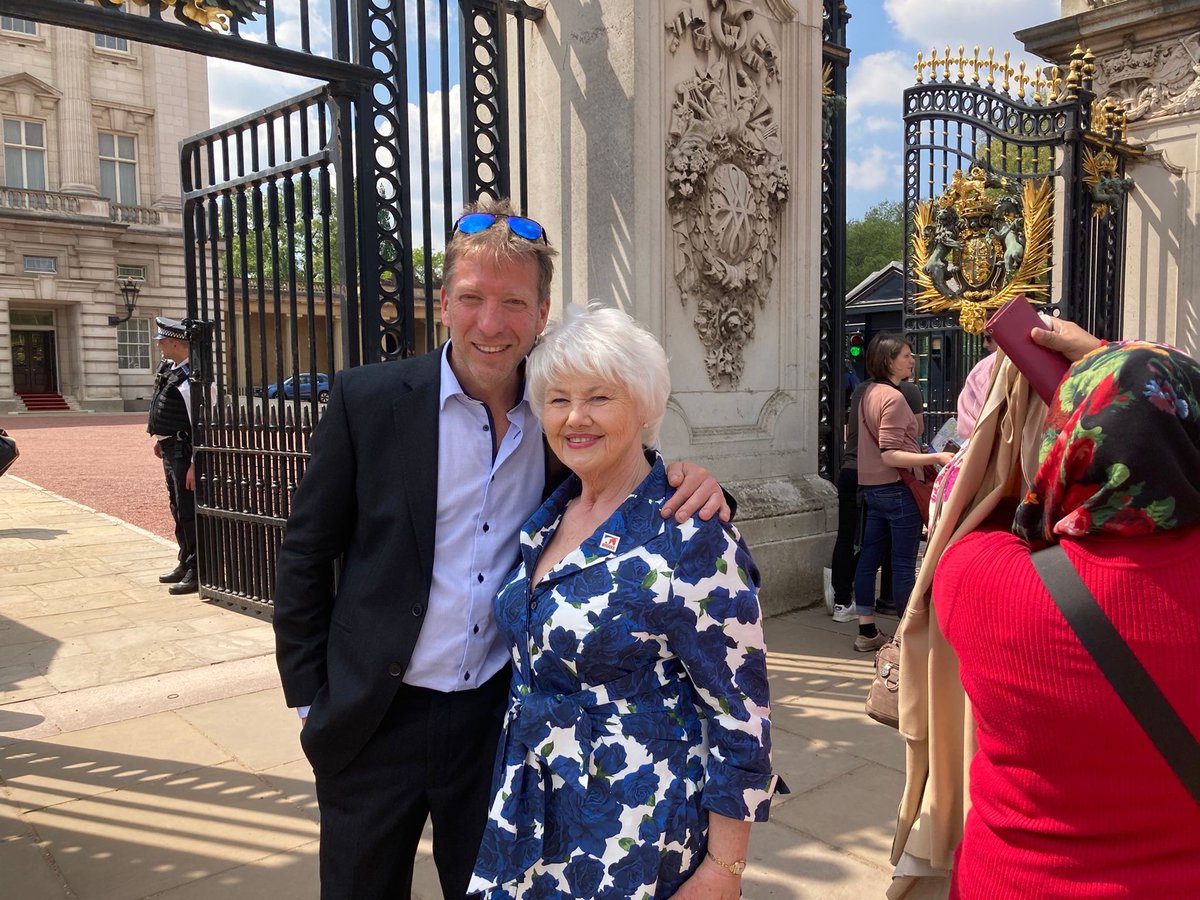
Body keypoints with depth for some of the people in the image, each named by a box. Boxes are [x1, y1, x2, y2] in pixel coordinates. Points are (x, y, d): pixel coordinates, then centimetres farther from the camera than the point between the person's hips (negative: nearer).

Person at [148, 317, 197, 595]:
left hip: (184, 450, -10)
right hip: (170, 448, 10)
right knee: (178, 509, 18)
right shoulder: (166, 367, 8)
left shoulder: (190, 377, -21)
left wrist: (195, 465, -24)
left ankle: (196, 572, 4)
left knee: (188, 511, -4)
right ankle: (186, 563, 30)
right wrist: (160, 438, 24)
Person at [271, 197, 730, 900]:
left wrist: (693, 486, -18)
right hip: (377, 721, -1)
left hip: (502, 719, 1)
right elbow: (306, 554, -3)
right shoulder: (370, 400, -10)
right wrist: (312, 697, -3)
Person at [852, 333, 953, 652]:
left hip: (872, 488, 9)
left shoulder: (868, 393, 10)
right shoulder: (893, 397, -17)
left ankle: (866, 631, 19)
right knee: (904, 563, -1)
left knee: (869, 557, 11)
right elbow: (890, 455, -23)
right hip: (897, 488, -9)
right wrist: (936, 457, -28)